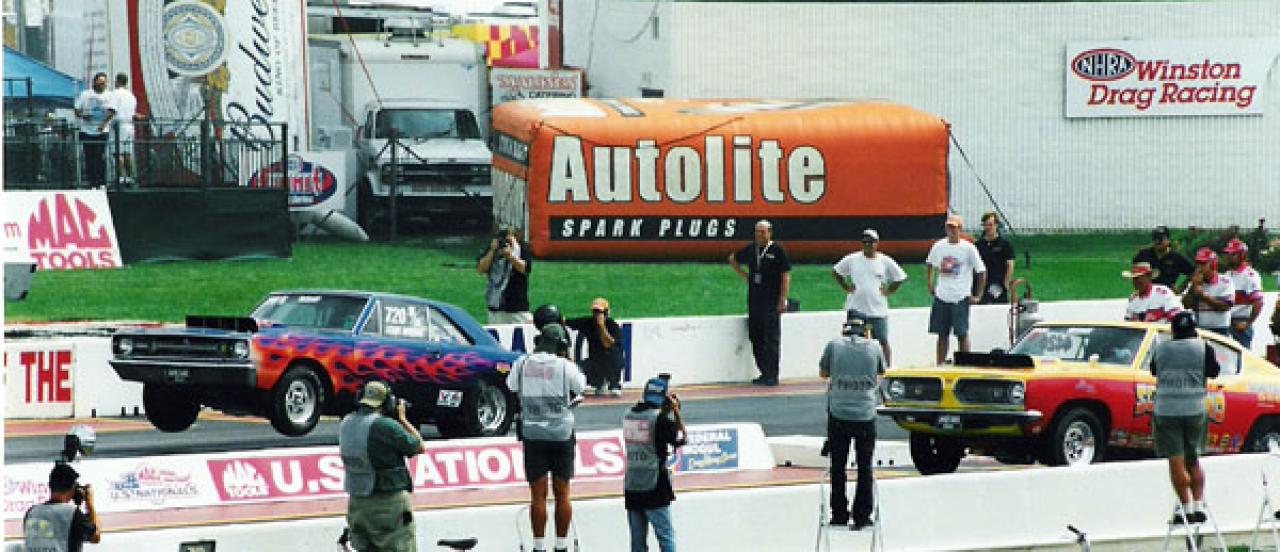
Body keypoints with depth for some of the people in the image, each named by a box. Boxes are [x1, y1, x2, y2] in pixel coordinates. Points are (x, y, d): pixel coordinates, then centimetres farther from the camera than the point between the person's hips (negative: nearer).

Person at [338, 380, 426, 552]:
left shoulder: (346, 424, 3)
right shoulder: (385, 425, -18)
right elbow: (420, 447, -5)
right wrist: (402, 419, 6)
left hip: (356, 504, 7)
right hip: (388, 504, -7)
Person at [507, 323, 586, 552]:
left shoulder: (523, 364, -3)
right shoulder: (565, 366, -9)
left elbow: (512, 387, 13)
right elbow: (580, 387, 7)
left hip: (532, 433, 1)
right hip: (562, 434, -1)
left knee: (538, 496, 3)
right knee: (562, 494, 7)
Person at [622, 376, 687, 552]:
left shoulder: (628, 416, 6)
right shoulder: (660, 418, -13)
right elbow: (681, 439, -5)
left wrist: (666, 411, 16)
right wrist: (676, 411, -1)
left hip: (631, 487, 6)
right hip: (654, 488, -6)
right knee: (666, 535, 0)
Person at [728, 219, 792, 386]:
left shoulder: (778, 250, -4)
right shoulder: (750, 249, 10)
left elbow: (786, 276, -7)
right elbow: (733, 259, 29)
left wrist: (782, 300, -12)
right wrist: (744, 275, 16)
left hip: (772, 302, -6)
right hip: (753, 301, 6)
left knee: (771, 339, -7)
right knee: (756, 337, 8)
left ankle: (772, 376, -6)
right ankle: (764, 373, 17)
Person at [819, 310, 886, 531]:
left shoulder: (834, 345, -2)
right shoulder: (874, 347, -1)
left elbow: (823, 373, 12)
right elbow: (882, 371, 18)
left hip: (838, 415, 0)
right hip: (866, 414, 0)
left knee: (838, 467, 10)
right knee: (864, 468, 8)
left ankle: (839, 514, 12)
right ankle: (862, 516, 8)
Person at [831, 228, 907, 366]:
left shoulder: (885, 261, 0)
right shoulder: (852, 259, 1)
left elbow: (900, 278, 10)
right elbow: (835, 272, 12)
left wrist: (888, 291, 1)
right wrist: (846, 288, 5)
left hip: (878, 310, -1)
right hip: (855, 309, 1)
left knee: (883, 342, 2)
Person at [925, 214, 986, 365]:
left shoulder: (968, 248, -6)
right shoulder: (938, 246, 5)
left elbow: (982, 272, -2)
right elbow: (929, 264, 24)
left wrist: (977, 296, -3)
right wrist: (929, 284, 16)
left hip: (960, 298, -4)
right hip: (941, 297, 4)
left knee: (962, 334, -3)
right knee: (942, 334, 8)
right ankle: (939, 366, 13)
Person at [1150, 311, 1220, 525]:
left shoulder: (1160, 349, 1)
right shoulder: (1203, 348, -3)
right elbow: (1213, 372, 8)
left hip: (1165, 411, -1)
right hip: (1195, 410, 1)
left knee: (1177, 463, -1)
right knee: (1193, 461, 16)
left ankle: (1187, 508, -6)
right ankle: (1199, 505, 9)